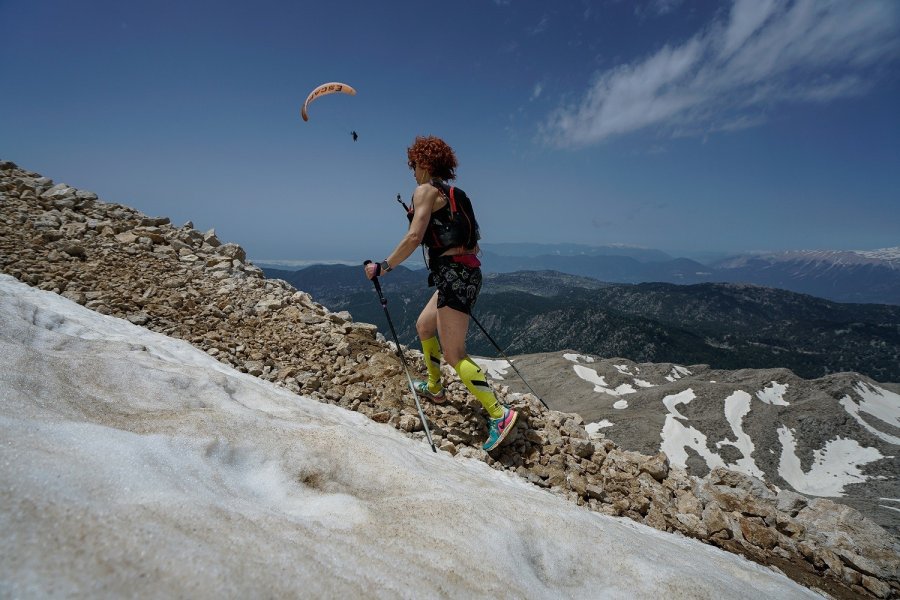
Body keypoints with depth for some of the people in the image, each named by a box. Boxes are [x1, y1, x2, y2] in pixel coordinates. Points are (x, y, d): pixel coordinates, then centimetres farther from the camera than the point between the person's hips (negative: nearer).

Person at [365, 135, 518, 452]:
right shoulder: (452, 193, 21)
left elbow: (414, 237, -16)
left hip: (454, 275, -10)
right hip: (468, 271, 10)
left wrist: (382, 267, -9)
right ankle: (434, 388, 38)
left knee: (453, 354, -8)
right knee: (424, 326, 25)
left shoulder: (426, 190, -4)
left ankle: (499, 414, -10)